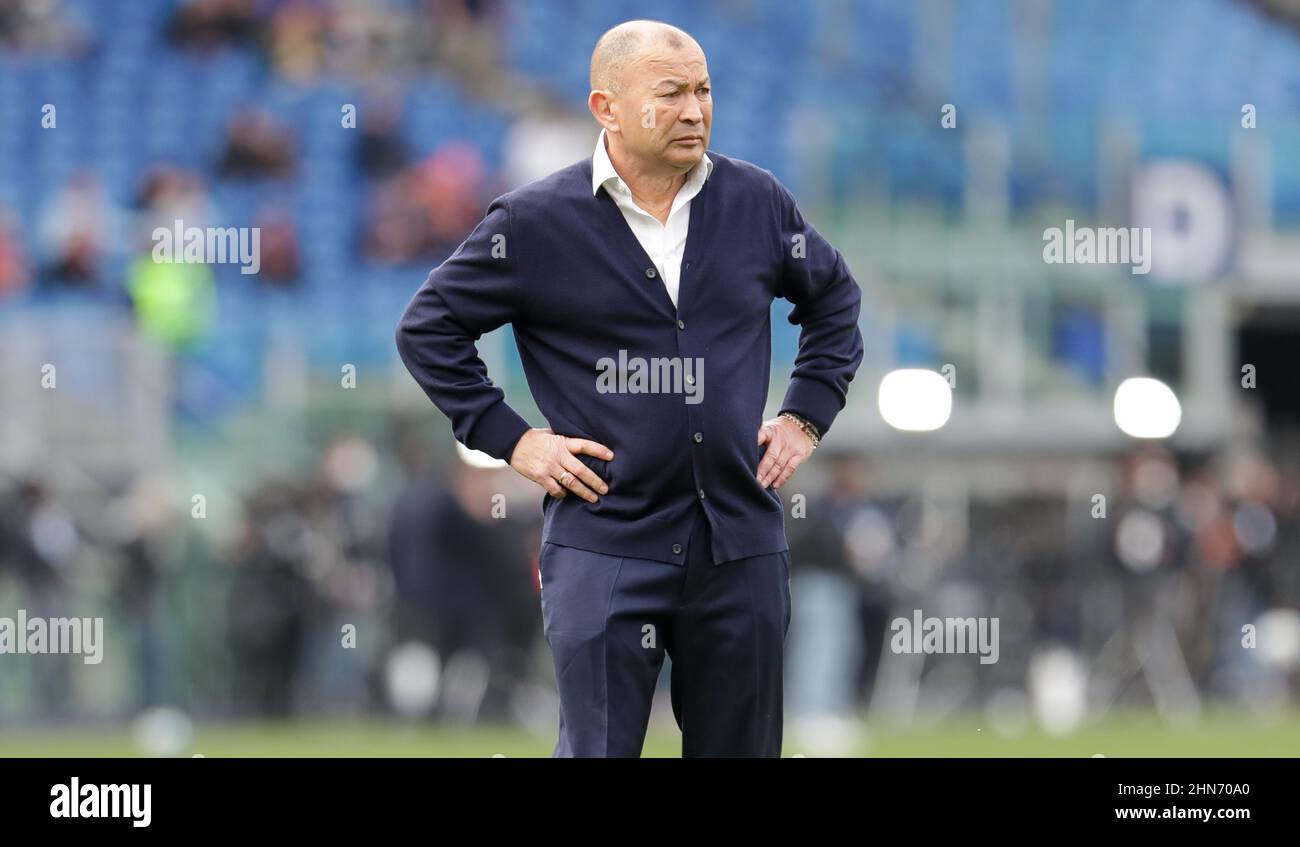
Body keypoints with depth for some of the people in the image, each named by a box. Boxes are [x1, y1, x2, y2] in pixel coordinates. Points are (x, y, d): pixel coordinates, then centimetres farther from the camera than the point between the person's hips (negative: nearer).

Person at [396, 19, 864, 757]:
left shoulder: (758, 203, 6)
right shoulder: (536, 223, -3)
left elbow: (836, 301, 23)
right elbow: (428, 328, 6)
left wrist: (807, 416, 13)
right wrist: (510, 438, -1)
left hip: (742, 545, 3)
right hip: (605, 547, -3)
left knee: (740, 747, 8)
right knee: (598, 748, -3)